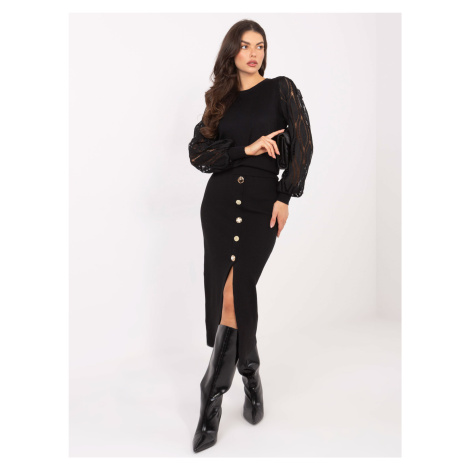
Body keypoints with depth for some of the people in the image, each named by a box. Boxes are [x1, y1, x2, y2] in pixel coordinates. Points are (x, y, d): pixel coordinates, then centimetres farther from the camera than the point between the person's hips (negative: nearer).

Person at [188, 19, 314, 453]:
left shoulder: (281, 89, 8)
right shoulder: (219, 99, 14)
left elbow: (304, 143, -1)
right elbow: (197, 151, 2)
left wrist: (285, 197, -8)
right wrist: (245, 149, -10)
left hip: (261, 203, -3)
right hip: (220, 201, 3)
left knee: (235, 292, -14)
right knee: (224, 293, -1)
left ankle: (214, 396, 0)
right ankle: (250, 376, 19)